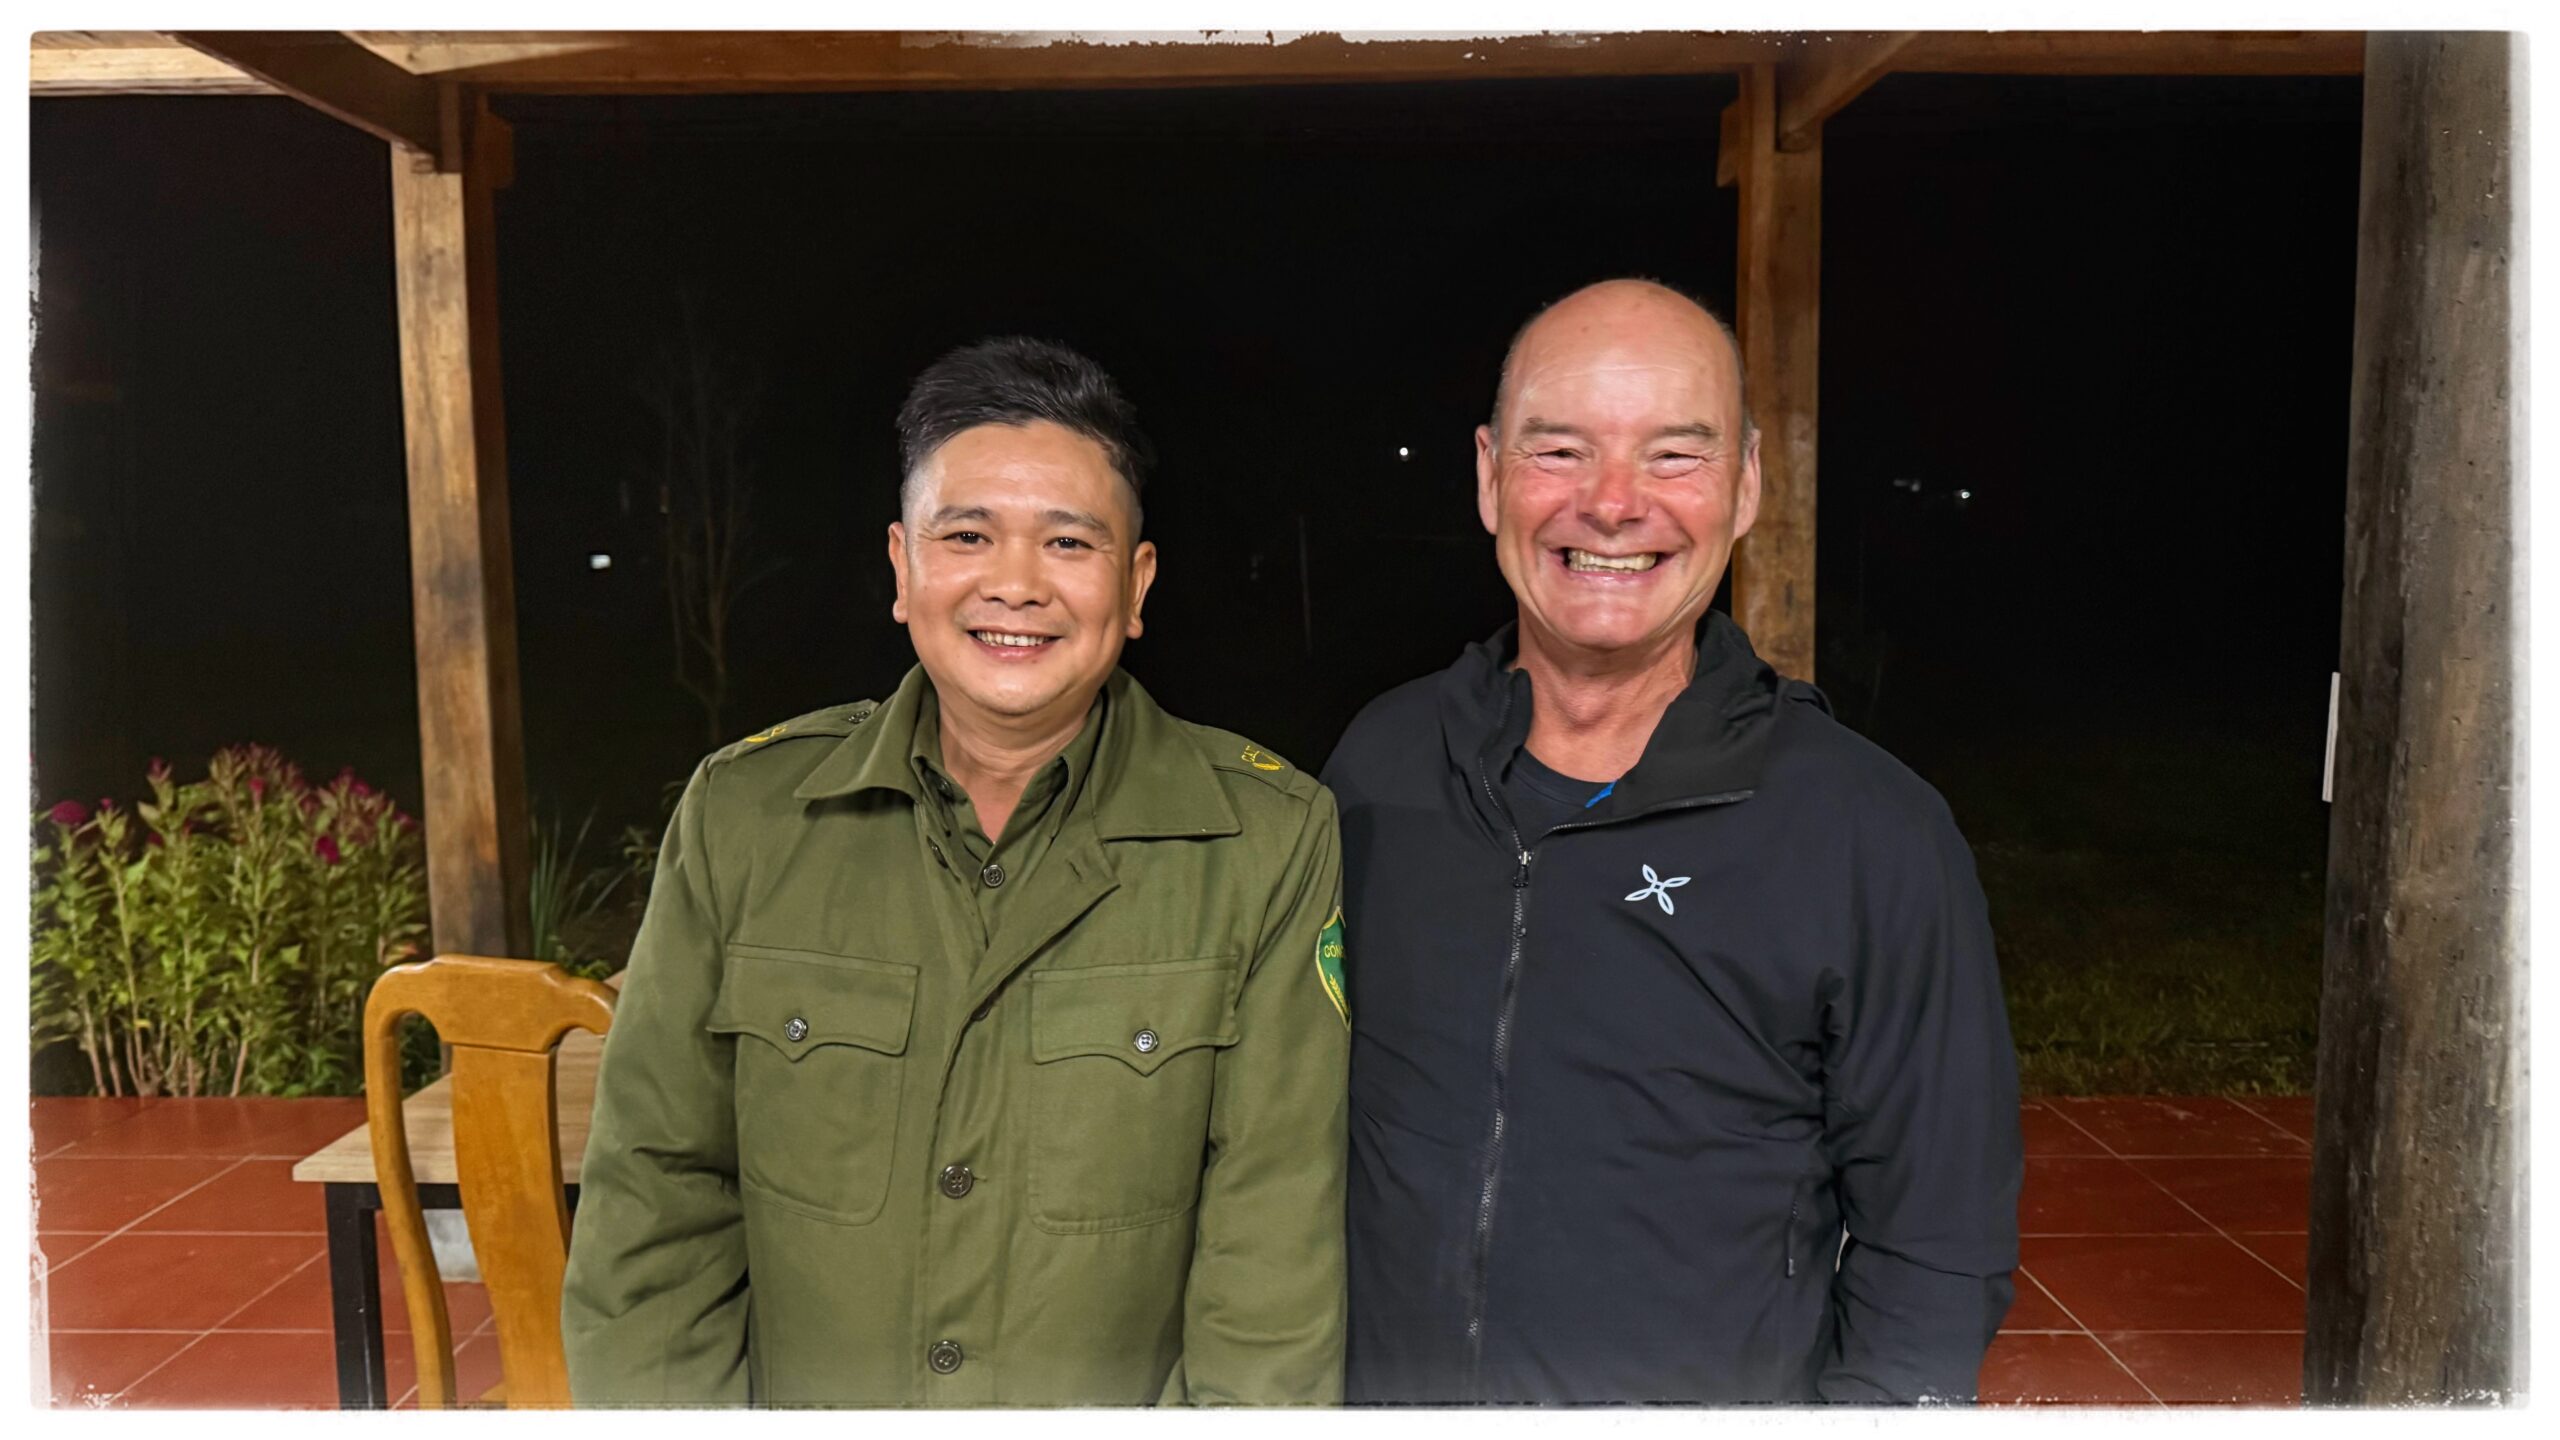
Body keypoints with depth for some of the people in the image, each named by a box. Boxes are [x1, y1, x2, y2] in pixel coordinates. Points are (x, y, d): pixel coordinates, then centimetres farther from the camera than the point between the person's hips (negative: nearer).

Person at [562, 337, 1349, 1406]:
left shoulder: (1273, 845, -14)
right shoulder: (740, 816, -8)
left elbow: (1280, 1262, -14)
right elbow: (660, 1203, -5)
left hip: (1131, 1403, -1)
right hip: (798, 1398, 2)